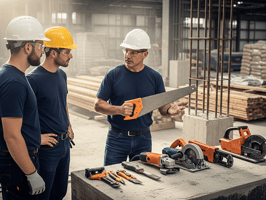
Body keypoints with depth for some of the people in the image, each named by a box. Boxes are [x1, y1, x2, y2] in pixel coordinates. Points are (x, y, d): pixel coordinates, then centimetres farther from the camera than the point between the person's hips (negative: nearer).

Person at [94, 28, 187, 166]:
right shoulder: (113, 75, -4)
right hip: (117, 138, -1)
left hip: (143, 139, 2)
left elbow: (162, 106, 4)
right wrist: (119, 109, -21)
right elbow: (98, 105, -4)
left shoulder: (155, 77, 1)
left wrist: (169, 110, -19)